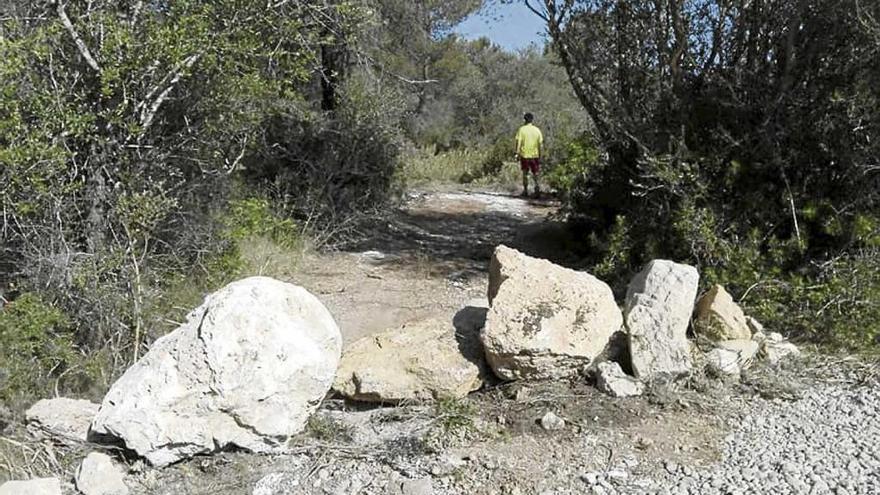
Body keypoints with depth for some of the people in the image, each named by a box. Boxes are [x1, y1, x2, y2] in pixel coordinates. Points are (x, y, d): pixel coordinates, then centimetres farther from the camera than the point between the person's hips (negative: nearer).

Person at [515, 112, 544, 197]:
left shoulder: (522, 129, -4)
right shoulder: (537, 130, 2)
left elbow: (518, 142, -9)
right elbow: (541, 143, 2)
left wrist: (517, 153, -3)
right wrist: (540, 156, 8)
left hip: (524, 155, -1)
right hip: (535, 155, 1)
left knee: (525, 173, 12)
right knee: (535, 173, 9)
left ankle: (525, 191, 16)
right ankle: (537, 185, -17)